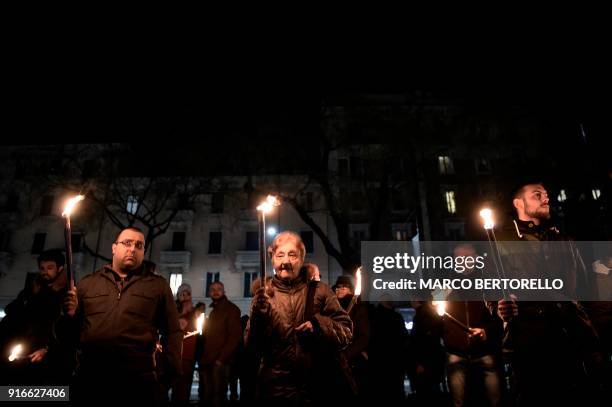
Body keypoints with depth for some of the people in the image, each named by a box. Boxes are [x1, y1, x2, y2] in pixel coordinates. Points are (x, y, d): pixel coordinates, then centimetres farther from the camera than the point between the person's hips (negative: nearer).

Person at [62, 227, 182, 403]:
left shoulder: (158, 285, 9)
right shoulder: (87, 283, 13)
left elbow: (172, 331, 7)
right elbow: (72, 332, 16)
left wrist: (171, 369, -4)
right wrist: (70, 316, -5)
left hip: (138, 381, -1)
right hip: (90, 378, 2)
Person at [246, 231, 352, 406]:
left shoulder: (320, 290, 1)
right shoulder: (263, 295, 2)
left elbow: (346, 332, 0)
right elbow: (252, 346, 0)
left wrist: (318, 324, -16)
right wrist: (257, 316, -17)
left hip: (317, 387, 0)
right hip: (275, 388, 0)